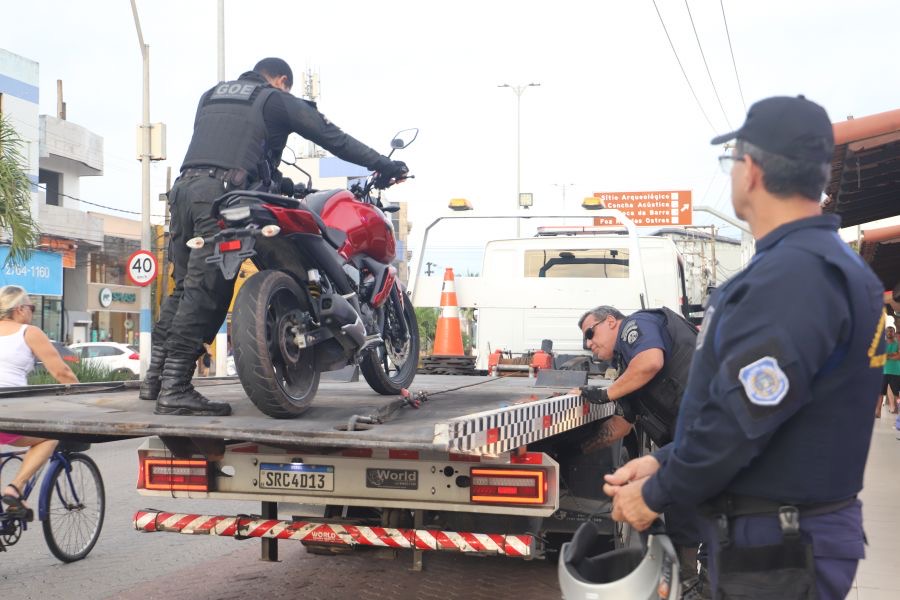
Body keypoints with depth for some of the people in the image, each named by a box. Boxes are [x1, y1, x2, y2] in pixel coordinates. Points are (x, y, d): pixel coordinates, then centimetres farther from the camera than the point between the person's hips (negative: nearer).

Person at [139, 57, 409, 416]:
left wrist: (274, 177, 39)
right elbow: (329, 135, 8)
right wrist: (381, 164, 10)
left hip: (184, 186, 7)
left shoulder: (211, 95, 30)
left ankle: (155, 377, 15)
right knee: (205, 293, -10)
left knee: (184, 287, 13)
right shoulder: (277, 100, 13)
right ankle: (174, 390, -14)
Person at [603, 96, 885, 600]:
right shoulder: (830, 264, 11)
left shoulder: (789, 275, -24)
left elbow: (739, 418, -26)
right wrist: (663, 462, 8)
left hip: (775, 552, -9)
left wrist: (657, 494, -11)